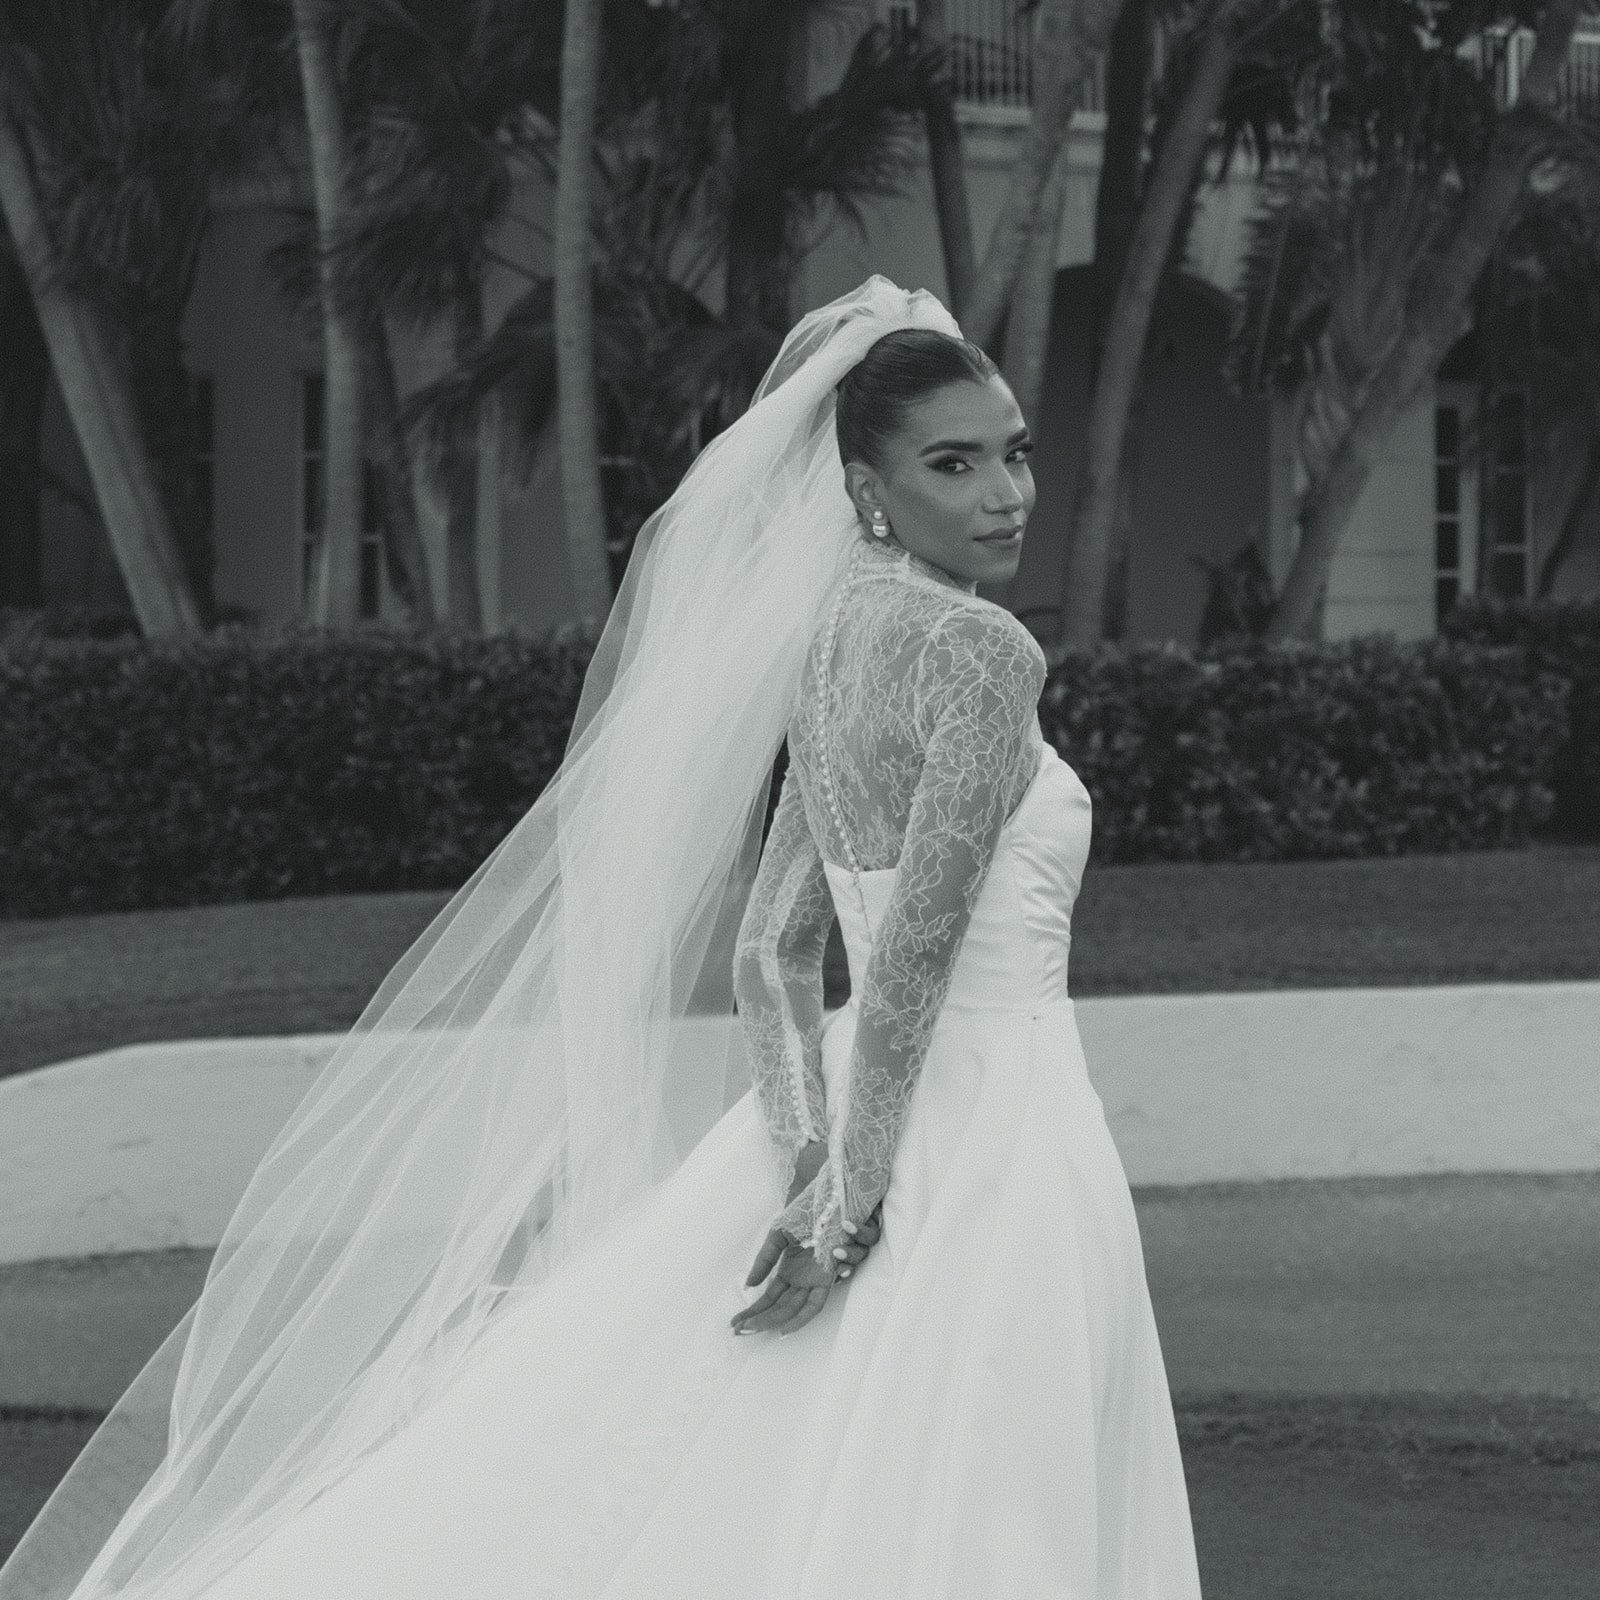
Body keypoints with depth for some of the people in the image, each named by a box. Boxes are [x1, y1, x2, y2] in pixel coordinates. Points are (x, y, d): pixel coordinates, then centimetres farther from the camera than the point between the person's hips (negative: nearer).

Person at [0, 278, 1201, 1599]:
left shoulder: (833, 648, 11)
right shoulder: (982, 652, -14)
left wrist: (811, 1171, 0)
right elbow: (916, 944, -20)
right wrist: (856, 1205, -17)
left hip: (861, 1125, 8)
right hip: (990, 1138, -8)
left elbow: (770, 950, 9)